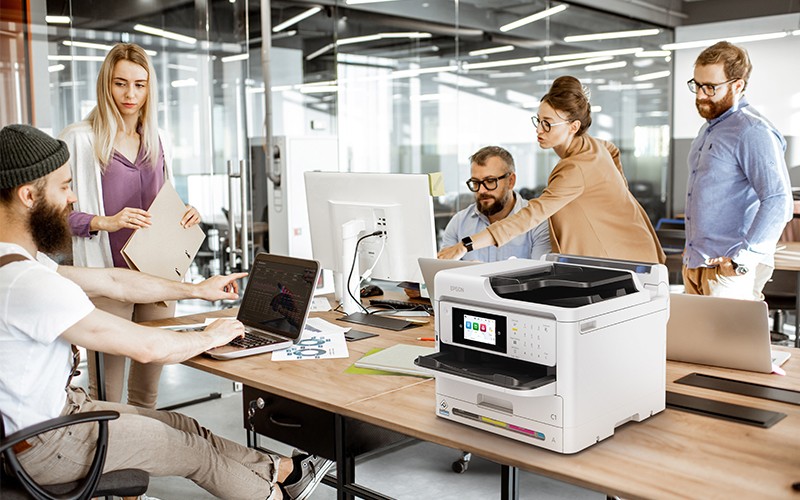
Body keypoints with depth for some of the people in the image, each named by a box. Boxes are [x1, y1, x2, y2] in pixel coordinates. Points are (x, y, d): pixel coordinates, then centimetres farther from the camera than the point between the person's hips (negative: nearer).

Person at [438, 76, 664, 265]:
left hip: (626, 259, -9)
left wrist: (466, 246, -44)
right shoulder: (588, 143, -1)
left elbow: (531, 215, -39)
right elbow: (612, 150, 25)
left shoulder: (577, 169, -30)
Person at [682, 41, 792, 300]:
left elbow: (778, 201, -23)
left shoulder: (753, 131, -14)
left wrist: (741, 259, -24)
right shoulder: (709, 128, 17)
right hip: (695, 266, 9)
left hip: (728, 272, -9)